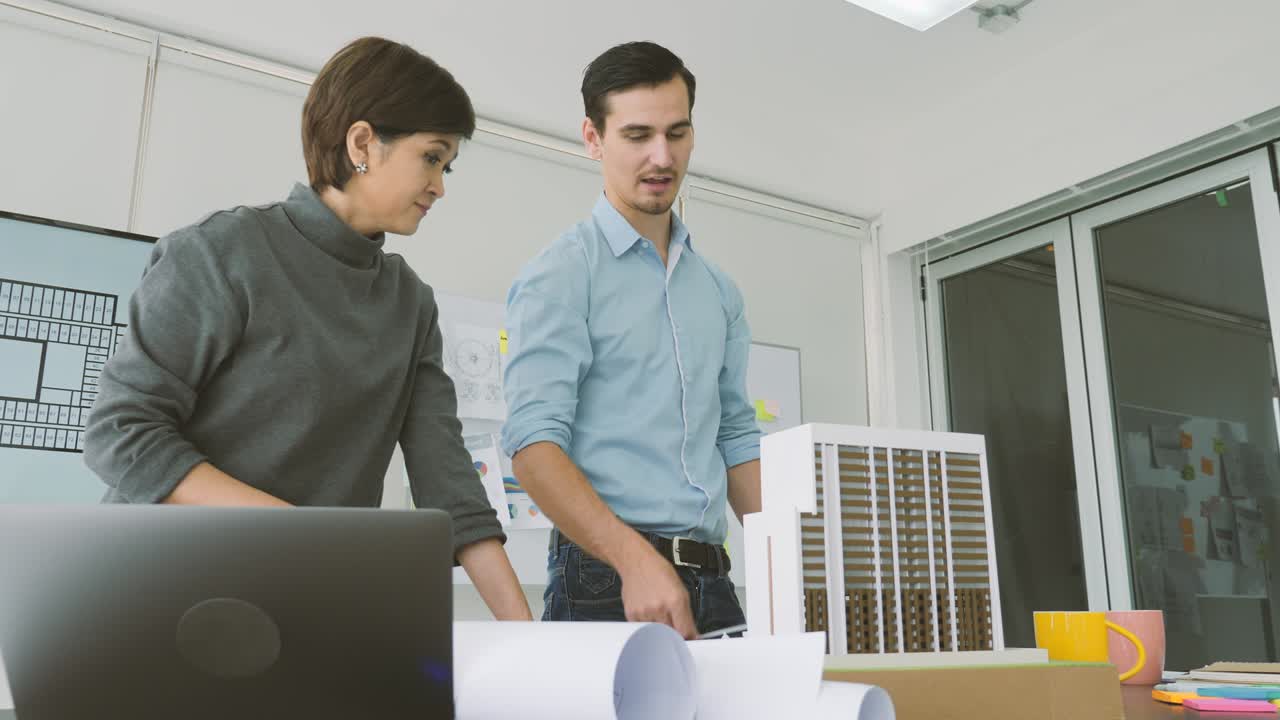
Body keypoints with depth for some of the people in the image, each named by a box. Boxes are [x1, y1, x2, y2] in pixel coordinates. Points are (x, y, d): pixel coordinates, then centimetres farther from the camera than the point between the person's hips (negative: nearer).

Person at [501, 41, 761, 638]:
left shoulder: (719, 291, 14)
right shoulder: (561, 275, -5)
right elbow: (533, 443, -15)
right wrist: (636, 558, -26)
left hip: (712, 582, 6)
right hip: (608, 581, -5)